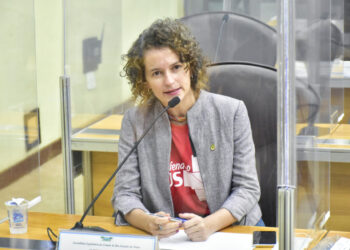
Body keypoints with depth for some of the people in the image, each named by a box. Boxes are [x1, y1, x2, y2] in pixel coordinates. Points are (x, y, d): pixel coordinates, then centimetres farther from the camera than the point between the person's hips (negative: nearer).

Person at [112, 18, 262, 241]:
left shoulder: (232, 112, 2)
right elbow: (125, 193, 2)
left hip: (232, 229, 1)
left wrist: (210, 224, -18)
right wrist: (149, 223, -20)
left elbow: (247, 188, 0)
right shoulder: (135, 121, 4)